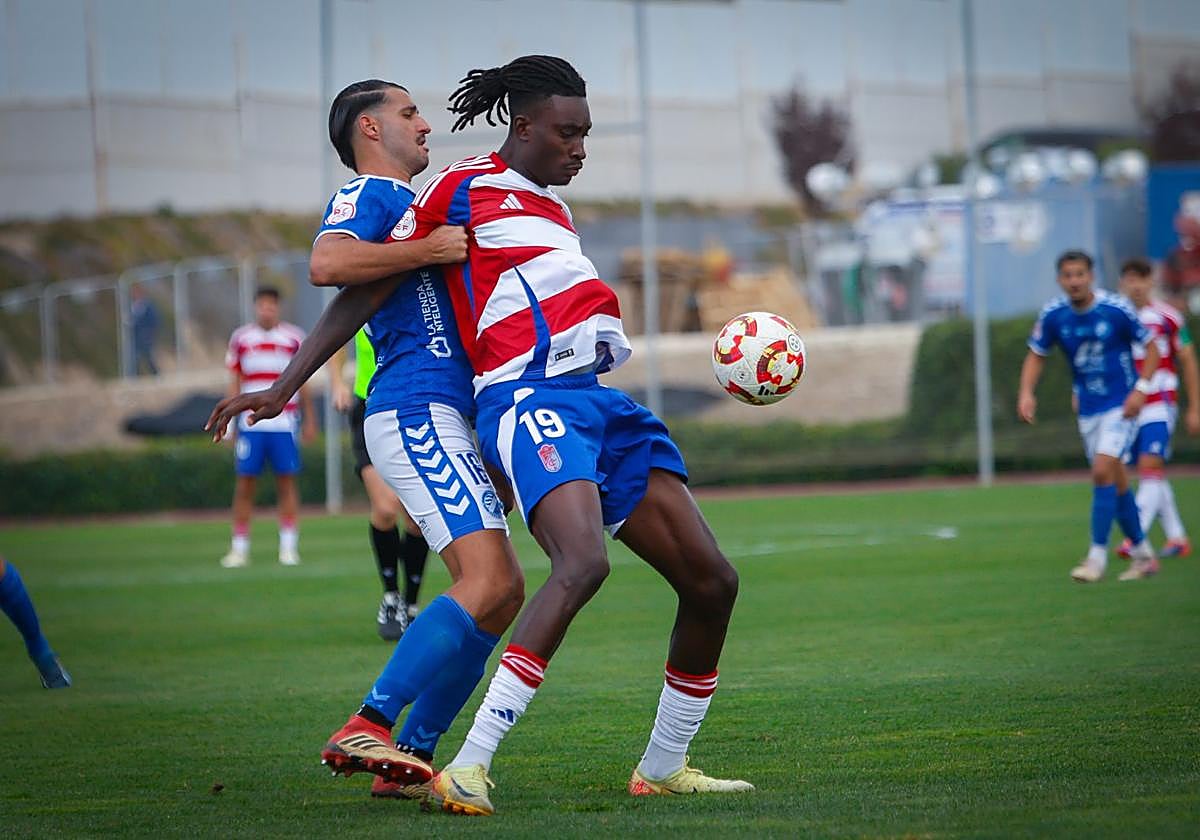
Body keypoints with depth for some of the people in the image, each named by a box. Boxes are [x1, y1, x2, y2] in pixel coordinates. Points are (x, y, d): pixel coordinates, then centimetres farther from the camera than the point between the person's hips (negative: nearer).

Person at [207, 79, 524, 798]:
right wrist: (433, 249, -18)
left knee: (501, 592, 4)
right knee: (489, 582, -22)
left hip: (449, 422, 10)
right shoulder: (366, 195, 0)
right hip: (418, 410, -10)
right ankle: (368, 727, -25)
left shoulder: (410, 206, 28)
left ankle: (411, 760, 2)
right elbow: (328, 263, -22)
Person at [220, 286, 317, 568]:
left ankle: (289, 545, 4)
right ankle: (239, 547, 4)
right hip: (250, 423, 1)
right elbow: (234, 384, 13)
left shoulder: (294, 337, 6)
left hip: (284, 423, -1)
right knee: (245, 483, -2)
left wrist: (309, 419, 10)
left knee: (286, 481, -2)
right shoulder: (240, 338, 9)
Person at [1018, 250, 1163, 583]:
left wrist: (1141, 389, -16)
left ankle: (1097, 556, -13)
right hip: (1088, 410, 4)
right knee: (1116, 482, 9)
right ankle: (1143, 554, 23)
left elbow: (1151, 348, -4)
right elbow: (1036, 355, 7)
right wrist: (1026, 392, -9)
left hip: (1120, 405, -4)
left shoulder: (1117, 309, -15)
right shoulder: (1052, 315, -6)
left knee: (1103, 471, -18)